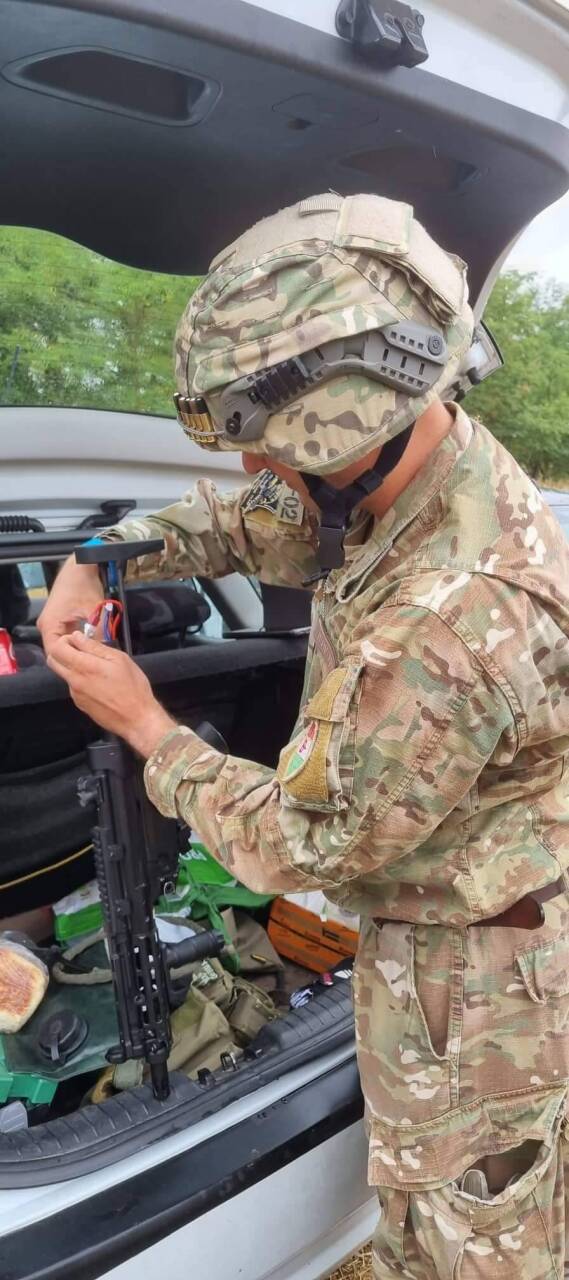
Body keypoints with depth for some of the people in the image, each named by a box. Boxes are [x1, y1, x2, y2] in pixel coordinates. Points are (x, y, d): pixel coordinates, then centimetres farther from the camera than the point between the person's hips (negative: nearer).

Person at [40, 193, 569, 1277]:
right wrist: (100, 561, -3)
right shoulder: (435, 458, -8)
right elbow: (248, 522, 10)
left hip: (473, 979, -8)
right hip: (421, 933, 8)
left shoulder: (456, 625, -38)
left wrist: (148, 730, -11)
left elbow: (302, 845, -23)